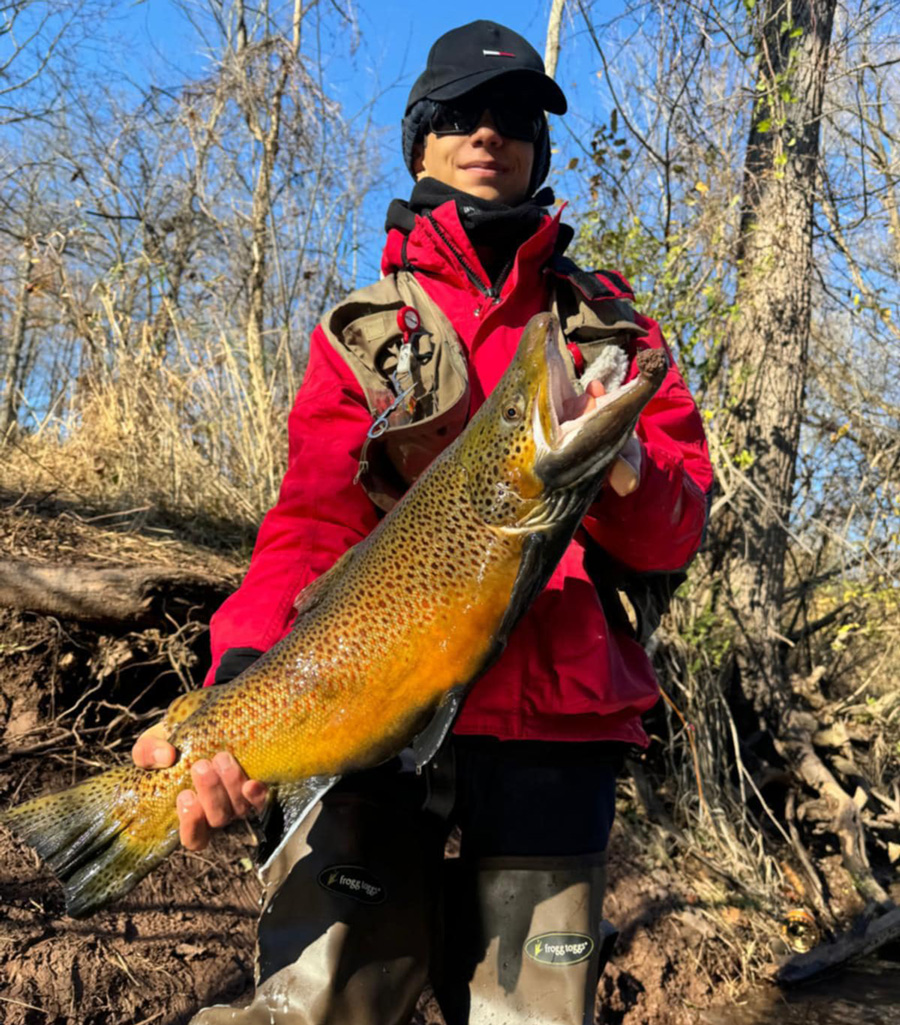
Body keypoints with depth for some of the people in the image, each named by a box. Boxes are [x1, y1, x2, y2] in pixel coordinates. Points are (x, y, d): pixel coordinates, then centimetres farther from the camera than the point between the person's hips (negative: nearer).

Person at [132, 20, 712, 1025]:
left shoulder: (605, 319, 15)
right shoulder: (365, 329, 12)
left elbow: (679, 533, 8)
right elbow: (312, 519, -1)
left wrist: (626, 469, -15)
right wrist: (242, 683, -18)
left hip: (555, 723, 2)